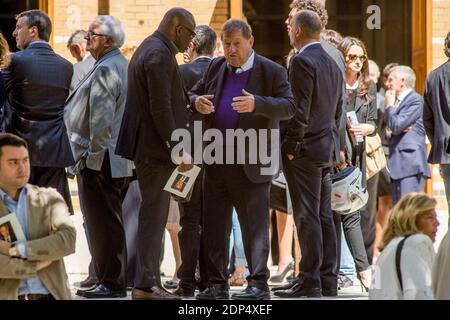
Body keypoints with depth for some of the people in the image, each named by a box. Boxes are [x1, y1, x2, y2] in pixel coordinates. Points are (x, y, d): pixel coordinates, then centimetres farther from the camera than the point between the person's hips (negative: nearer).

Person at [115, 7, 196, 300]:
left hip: (149, 147, 10)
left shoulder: (149, 49, 17)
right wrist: (177, 147, -20)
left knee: (153, 215, 13)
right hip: (157, 147, -10)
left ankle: (148, 281, 16)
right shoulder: (160, 55, -16)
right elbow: (160, 108, -21)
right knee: (154, 214, -7)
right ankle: (146, 284, -5)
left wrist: (190, 100, 15)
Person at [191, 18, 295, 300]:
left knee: (255, 225, -2)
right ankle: (217, 284, 15)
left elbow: (289, 107, -11)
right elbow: (192, 95, 19)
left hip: (252, 162, -6)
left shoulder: (272, 72, -4)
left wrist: (256, 104, -27)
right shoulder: (217, 68, 12)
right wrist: (197, 102, -6)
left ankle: (259, 284, 3)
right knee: (214, 225, 8)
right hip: (216, 161, 6)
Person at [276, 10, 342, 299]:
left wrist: (291, 148, -12)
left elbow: (300, 110, -18)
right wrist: (330, 142, 18)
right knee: (324, 217, 9)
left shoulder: (302, 61, -13)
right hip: (326, 150, 9)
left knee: (307, 217, -8)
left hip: (305, 149, -8)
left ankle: (309, 282, -8)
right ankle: (328, 282, 10)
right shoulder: (332, 64, 14)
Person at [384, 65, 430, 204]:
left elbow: (396, 126, -15)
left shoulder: (415, 100, -7)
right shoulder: (398, 101, 22)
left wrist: (390, 105, -2)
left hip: (410, 164, -9)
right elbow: (389, 126, 15)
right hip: (398, 165, 9)